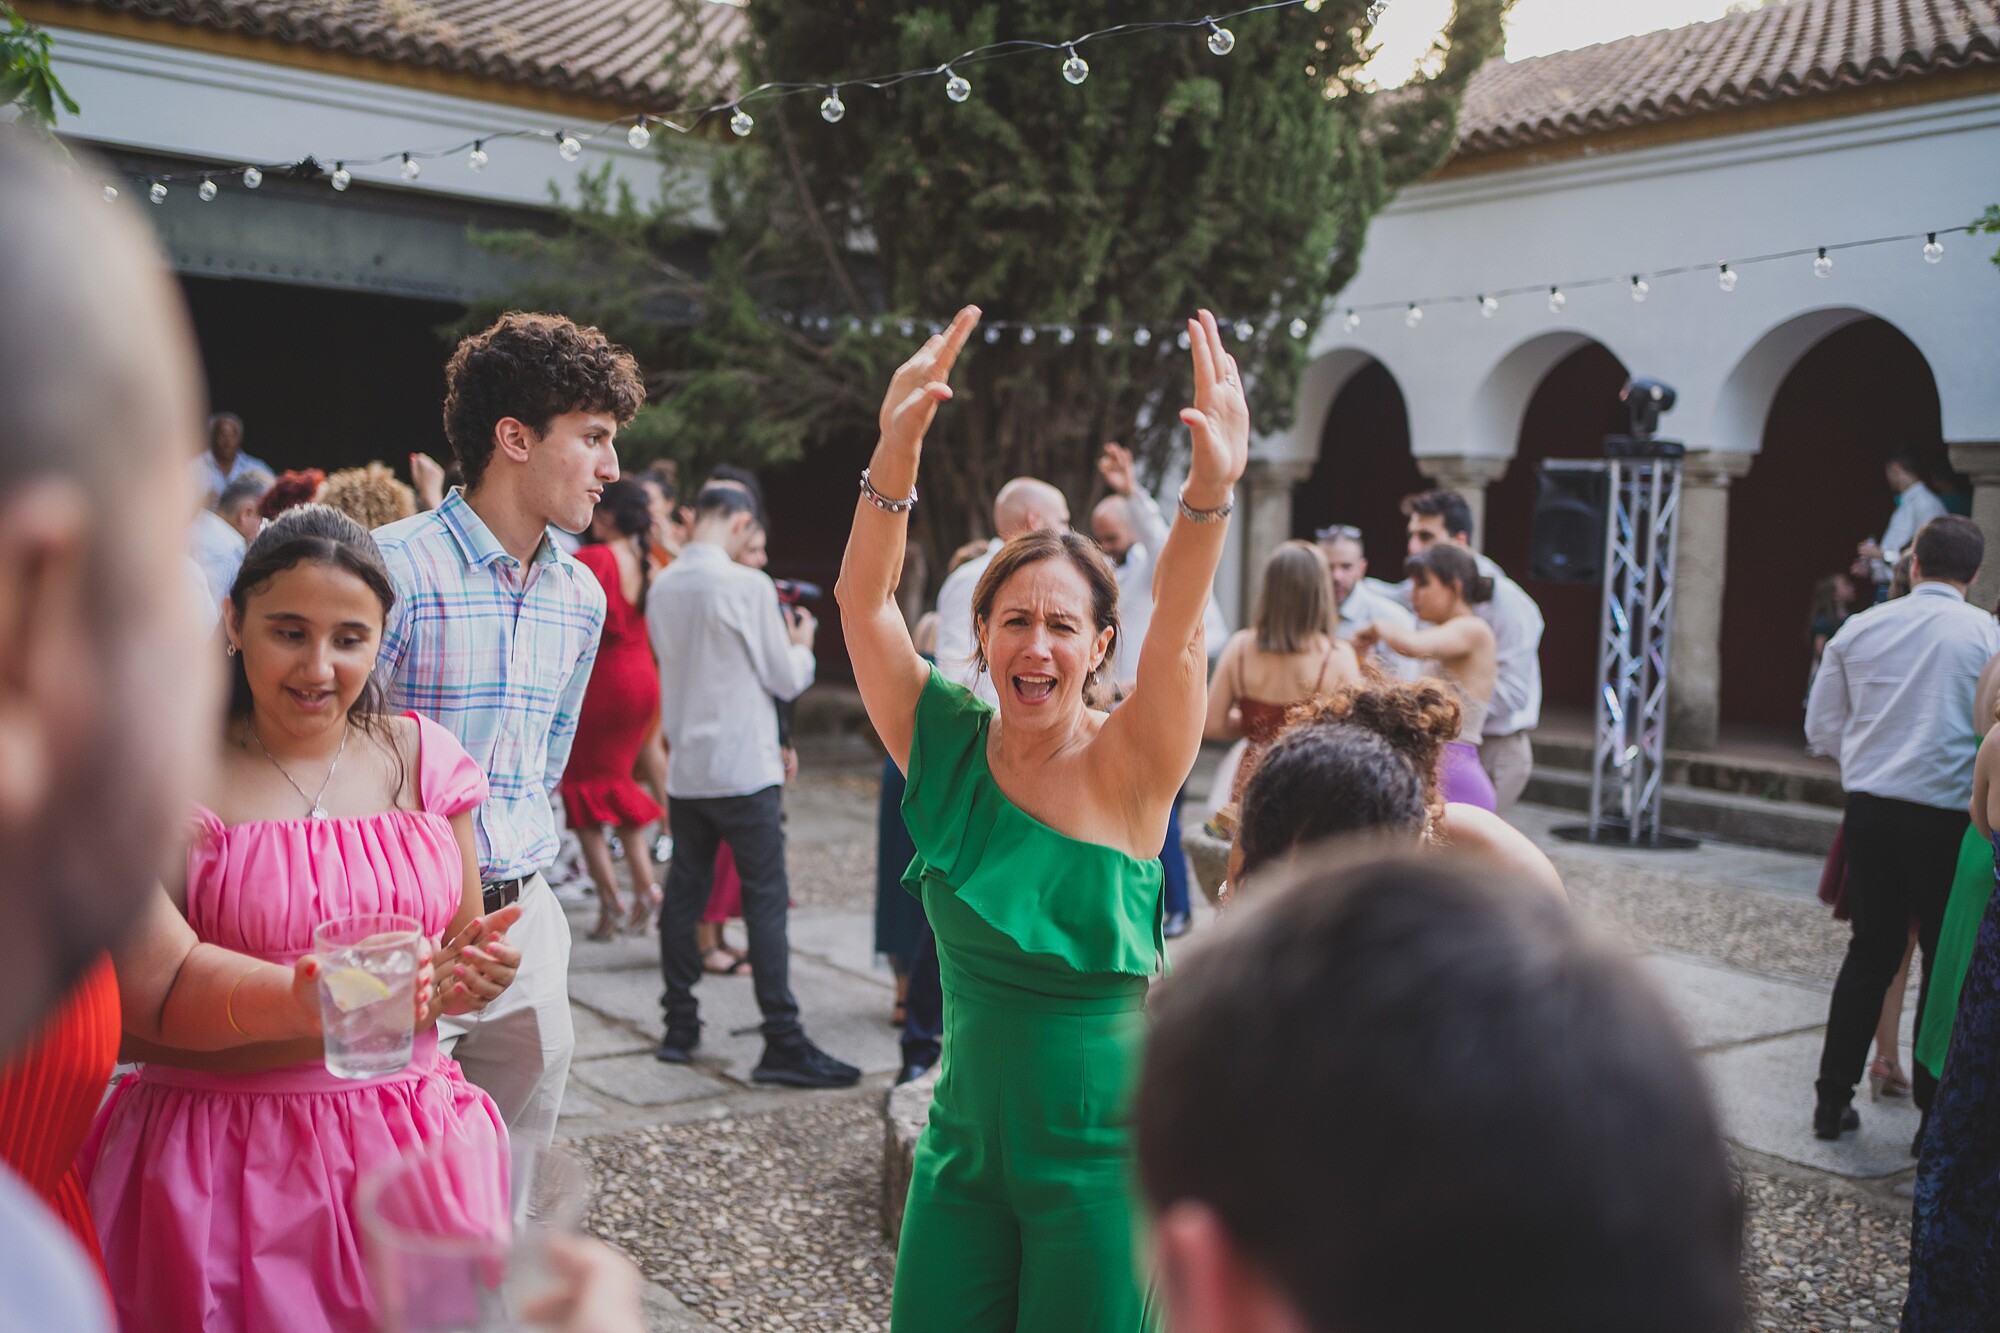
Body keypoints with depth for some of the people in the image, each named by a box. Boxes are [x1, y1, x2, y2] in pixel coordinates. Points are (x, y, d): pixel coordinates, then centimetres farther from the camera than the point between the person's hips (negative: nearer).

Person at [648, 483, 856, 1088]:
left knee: (683, 895, 12)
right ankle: (783, 1043, -3)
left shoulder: (662, 589, 6)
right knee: (766, 901, -4)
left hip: (685, 769, 7)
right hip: (744, 770, -6)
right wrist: (801, 645, 12)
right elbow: (786, 680, -7)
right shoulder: (748, 586, -13)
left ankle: (680, 1027, 19)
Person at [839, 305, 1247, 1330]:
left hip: (1099, 1150, -2)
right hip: (965, 1136, 3)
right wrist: (895, 457, -34)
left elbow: (1176, 629, -28)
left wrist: (1211, 493, -46)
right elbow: (863, 602, -18)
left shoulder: (1126, 769, -11)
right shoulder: (945, 745, -5)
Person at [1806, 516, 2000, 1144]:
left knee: (1870, 951, 15)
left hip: (1870, 808, 4)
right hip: (1947, 817, -3)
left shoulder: (1860, 627, 2)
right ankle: (1935, 1117, 12)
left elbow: (1821, 727, 7)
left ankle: (1832, 1100, 19)